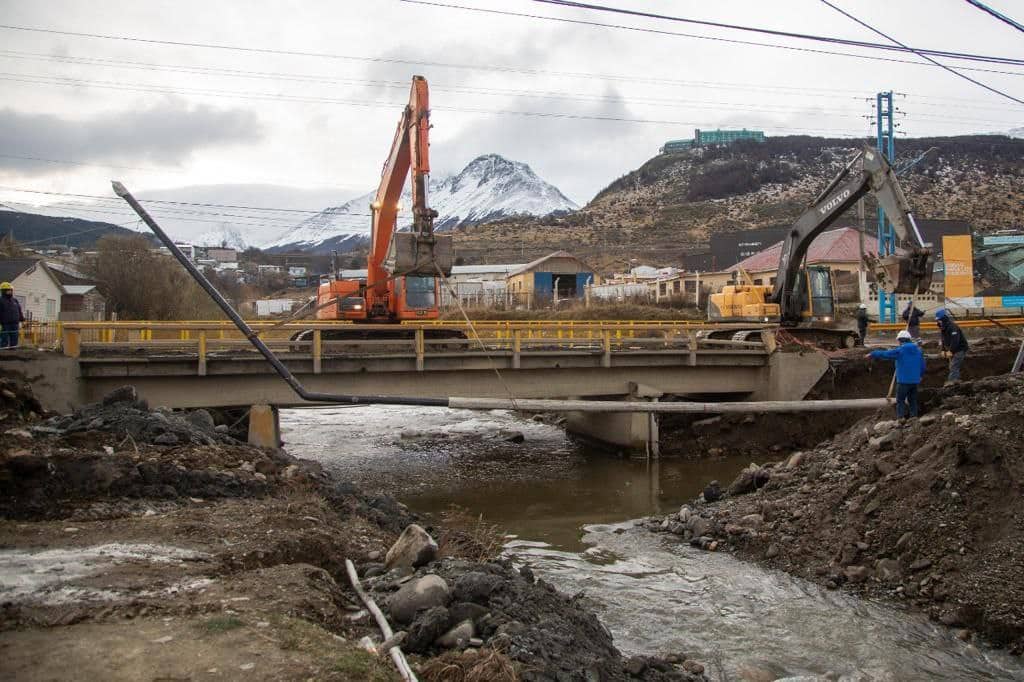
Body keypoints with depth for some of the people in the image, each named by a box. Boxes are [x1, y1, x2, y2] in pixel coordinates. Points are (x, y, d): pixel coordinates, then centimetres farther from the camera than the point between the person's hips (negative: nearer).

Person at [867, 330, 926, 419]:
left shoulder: (900, 350, -10)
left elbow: (884, 354, -5)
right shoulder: (918, 350, 8)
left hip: (903, 380, -6)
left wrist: (872, 354, 7)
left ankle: (900, 418, -5)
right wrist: (921, 375, 30)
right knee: (913, 401, 12)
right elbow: (922, 365, 13)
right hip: (915, 380, 6)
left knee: (900, 401, 0)